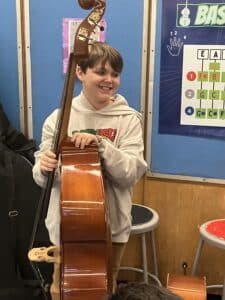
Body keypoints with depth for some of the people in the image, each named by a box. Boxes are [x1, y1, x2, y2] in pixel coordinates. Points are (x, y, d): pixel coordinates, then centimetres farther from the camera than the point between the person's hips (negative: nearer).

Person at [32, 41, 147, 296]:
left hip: (111, 223, 0)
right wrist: (44, 169, -26)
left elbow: (131, 174, -16)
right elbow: (42, 178, -4)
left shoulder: (128, 119, -8)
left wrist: (102, 144, -28)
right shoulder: (59, 118, -7)